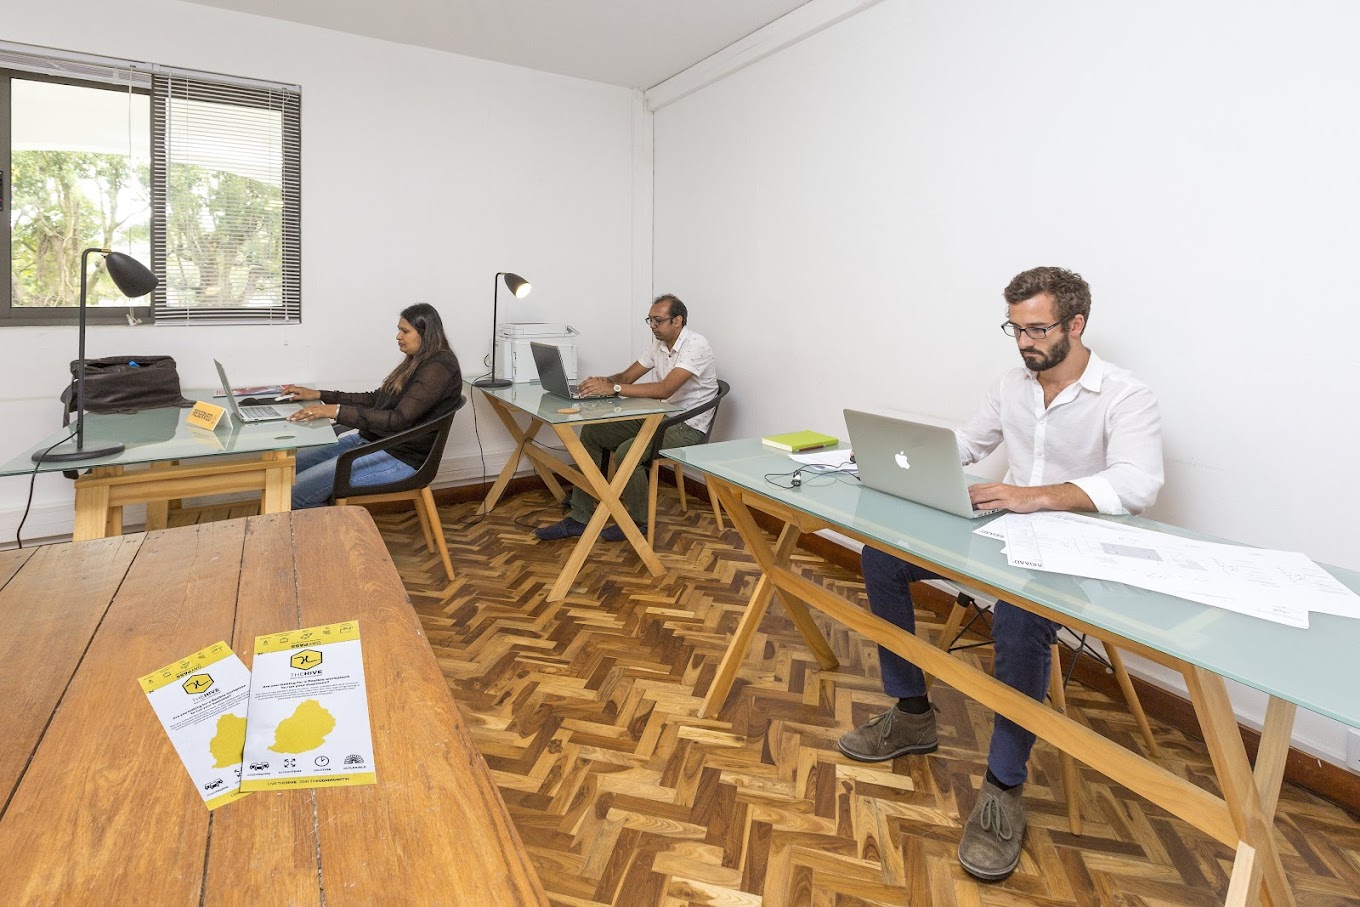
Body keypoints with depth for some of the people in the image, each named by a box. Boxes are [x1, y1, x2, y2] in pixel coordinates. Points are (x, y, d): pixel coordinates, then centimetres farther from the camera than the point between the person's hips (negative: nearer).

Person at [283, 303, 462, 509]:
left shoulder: (439, 368, -17)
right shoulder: (416, 362, 14)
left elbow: (399, 419, -26)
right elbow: (375, 400, 19)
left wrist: (336, 411, -30)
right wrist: (319, 395, 13)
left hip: (399, 457, -10)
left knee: (296, 492, -17)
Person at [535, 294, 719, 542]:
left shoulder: (695, 345, -20)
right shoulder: (660, 343, 8)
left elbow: (665, 389, -32)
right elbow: (627, 376, 8)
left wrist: (613, 388, -35)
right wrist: (604, 382, -16)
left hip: (688, 426, -9)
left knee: (627, 452, -31)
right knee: (591, 433, -1)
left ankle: (639, 522, -4)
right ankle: (579, 519, 1)